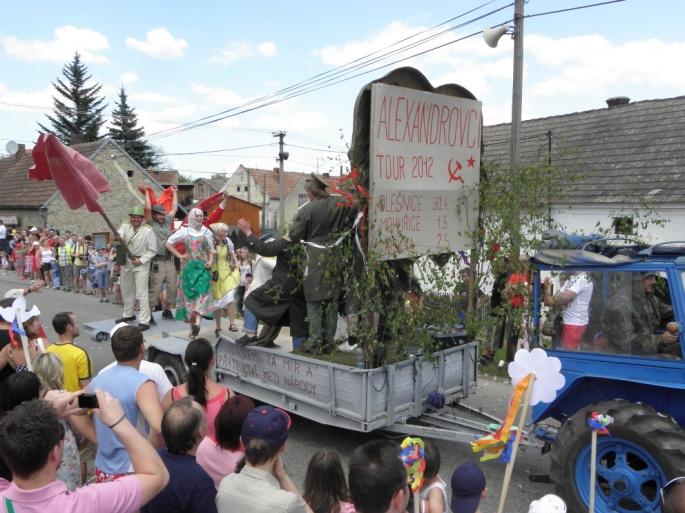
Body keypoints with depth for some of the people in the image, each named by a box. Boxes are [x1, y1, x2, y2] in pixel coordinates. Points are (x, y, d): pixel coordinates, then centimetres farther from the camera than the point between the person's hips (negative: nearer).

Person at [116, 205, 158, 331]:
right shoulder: (125, 227, 5)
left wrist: (141, 260, -16)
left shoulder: (148, 231, -8)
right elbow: (119, 236, -15)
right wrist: (118, 237, -39)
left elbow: (152, 250, -7)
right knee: (126, 290, 19)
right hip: (127, 262, 6)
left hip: (141, 264, -6)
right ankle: (128, 314, 38)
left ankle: (144, 321, -9)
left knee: (141, 293, -10)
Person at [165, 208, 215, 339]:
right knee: (189, 294, 0)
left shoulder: (207, 232, 10)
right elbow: (168, 243, 7)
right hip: (188, 266, 0)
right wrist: (179, 256, -1)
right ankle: (193, 326, 7)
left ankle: (196, 322, -28)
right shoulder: (184, 231, 5)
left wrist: (210, 261, -4)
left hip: (203, 266, 0)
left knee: (202, 292, -17)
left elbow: (211, 250, 15)